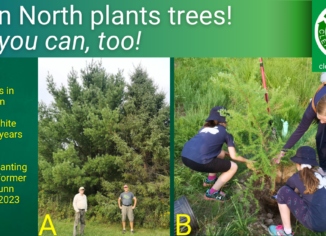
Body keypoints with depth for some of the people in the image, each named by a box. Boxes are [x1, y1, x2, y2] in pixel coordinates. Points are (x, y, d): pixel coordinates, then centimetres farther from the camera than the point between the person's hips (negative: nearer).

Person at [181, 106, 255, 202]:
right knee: (233, 167, 11)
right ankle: (212, 193, 12)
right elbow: (234, 156, 10)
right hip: (199, 162, -7)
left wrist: (228, 154, 43)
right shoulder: (226, 132, 11)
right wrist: (248, 161, 27)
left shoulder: (204, 128, 26)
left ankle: (210, 179, 38)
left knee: (221, 154, 29)